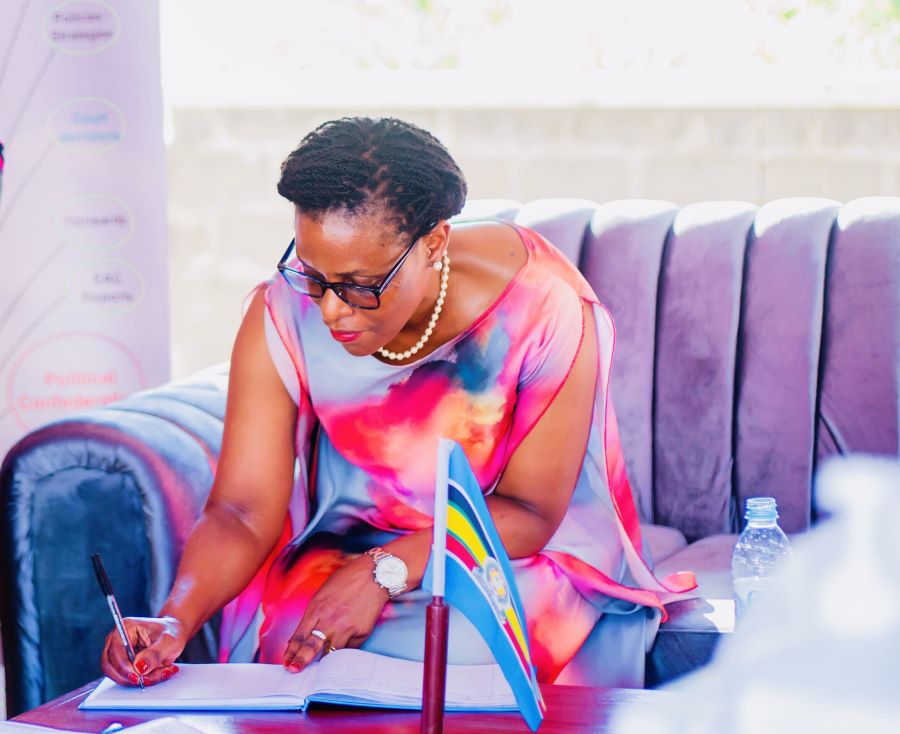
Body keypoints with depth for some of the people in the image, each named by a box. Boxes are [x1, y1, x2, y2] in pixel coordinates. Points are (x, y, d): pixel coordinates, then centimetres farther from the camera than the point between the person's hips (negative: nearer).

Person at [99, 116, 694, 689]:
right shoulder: (283, 317, -15)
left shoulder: (544, 311, -23)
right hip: (340, 550, 2)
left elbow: (528, 510, -17)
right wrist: (175, 621, -36)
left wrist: (383, 572, -30)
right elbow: (243, 512, -16)